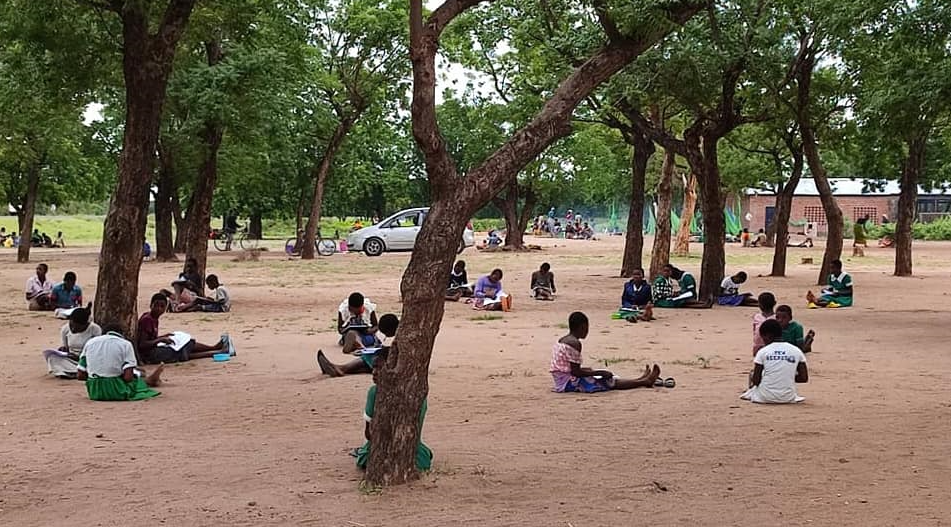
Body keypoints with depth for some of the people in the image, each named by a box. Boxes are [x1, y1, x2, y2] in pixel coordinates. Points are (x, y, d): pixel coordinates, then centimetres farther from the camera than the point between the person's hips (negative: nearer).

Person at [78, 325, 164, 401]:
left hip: (94, 392, 5)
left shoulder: (90, 342, 8)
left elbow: (80, 375, 6)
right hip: (117, 391, -5)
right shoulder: (125, 344, -2)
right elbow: (128, 377, -13)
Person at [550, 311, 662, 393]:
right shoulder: (575, 343, -18)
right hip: (569, 382, -10)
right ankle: (644, 382, 6)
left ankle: (640, 380, 23)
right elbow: (576, 372, -22)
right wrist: (599, 372, -13)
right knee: (609, 382, -1)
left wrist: (589, 371, 21)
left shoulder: (562, 340, 12)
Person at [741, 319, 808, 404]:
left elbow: (756, 381, -6)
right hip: (788, 398, 2)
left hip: (765, 397, -2)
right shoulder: (797, 351, 0)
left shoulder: (762, 352, -5)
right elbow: (804, 378, 2)